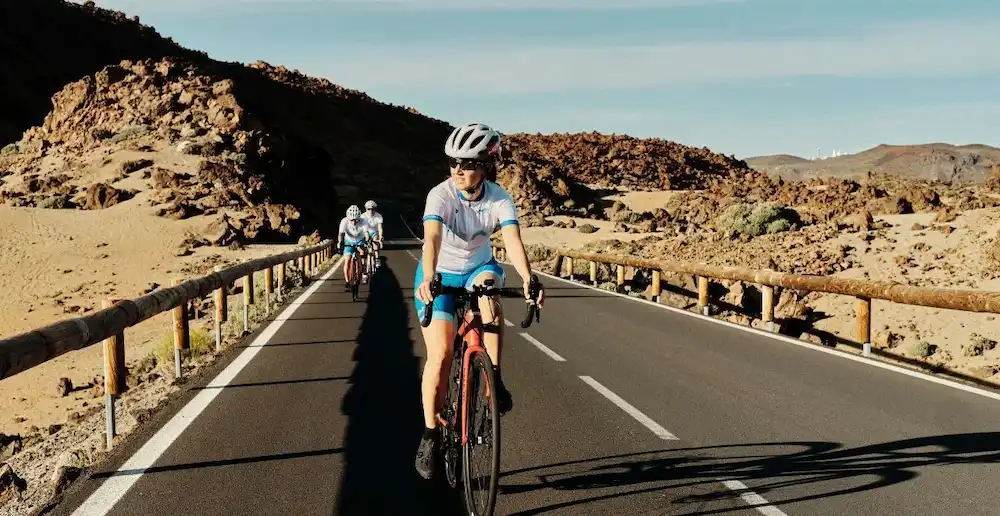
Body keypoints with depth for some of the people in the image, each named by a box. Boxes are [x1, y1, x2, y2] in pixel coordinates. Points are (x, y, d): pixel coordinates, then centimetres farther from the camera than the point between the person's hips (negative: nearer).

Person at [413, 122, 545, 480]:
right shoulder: (441, 194, -25)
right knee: (440, 354, -12)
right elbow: (432, 238, -40)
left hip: (477, 269, 2)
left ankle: (495, 380, -24)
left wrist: (528, 279, -51)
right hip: (440, 276, -1)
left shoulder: (500, 199, -20)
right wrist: (427, 279, -59)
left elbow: (513, 240, -33)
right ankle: (430, 435, 3)